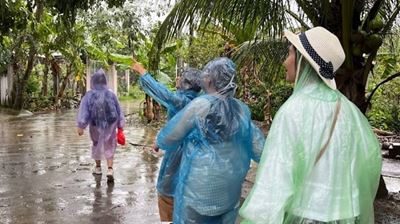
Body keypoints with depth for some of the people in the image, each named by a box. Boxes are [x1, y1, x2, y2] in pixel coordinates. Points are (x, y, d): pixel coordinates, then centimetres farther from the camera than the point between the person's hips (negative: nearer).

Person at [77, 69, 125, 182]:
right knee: (109, 146, 9)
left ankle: (98, 167, 36)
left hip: (95, 124, 0)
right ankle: (110, 169, -7)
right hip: (110, 124, 0)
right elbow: (119, 111, 0)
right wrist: (120, 126, 8)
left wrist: (81, 126, -13)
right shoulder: (111, 94, -5)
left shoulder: (89, 95, -9)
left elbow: (83, 111, -13)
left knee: (97, 144, 22)